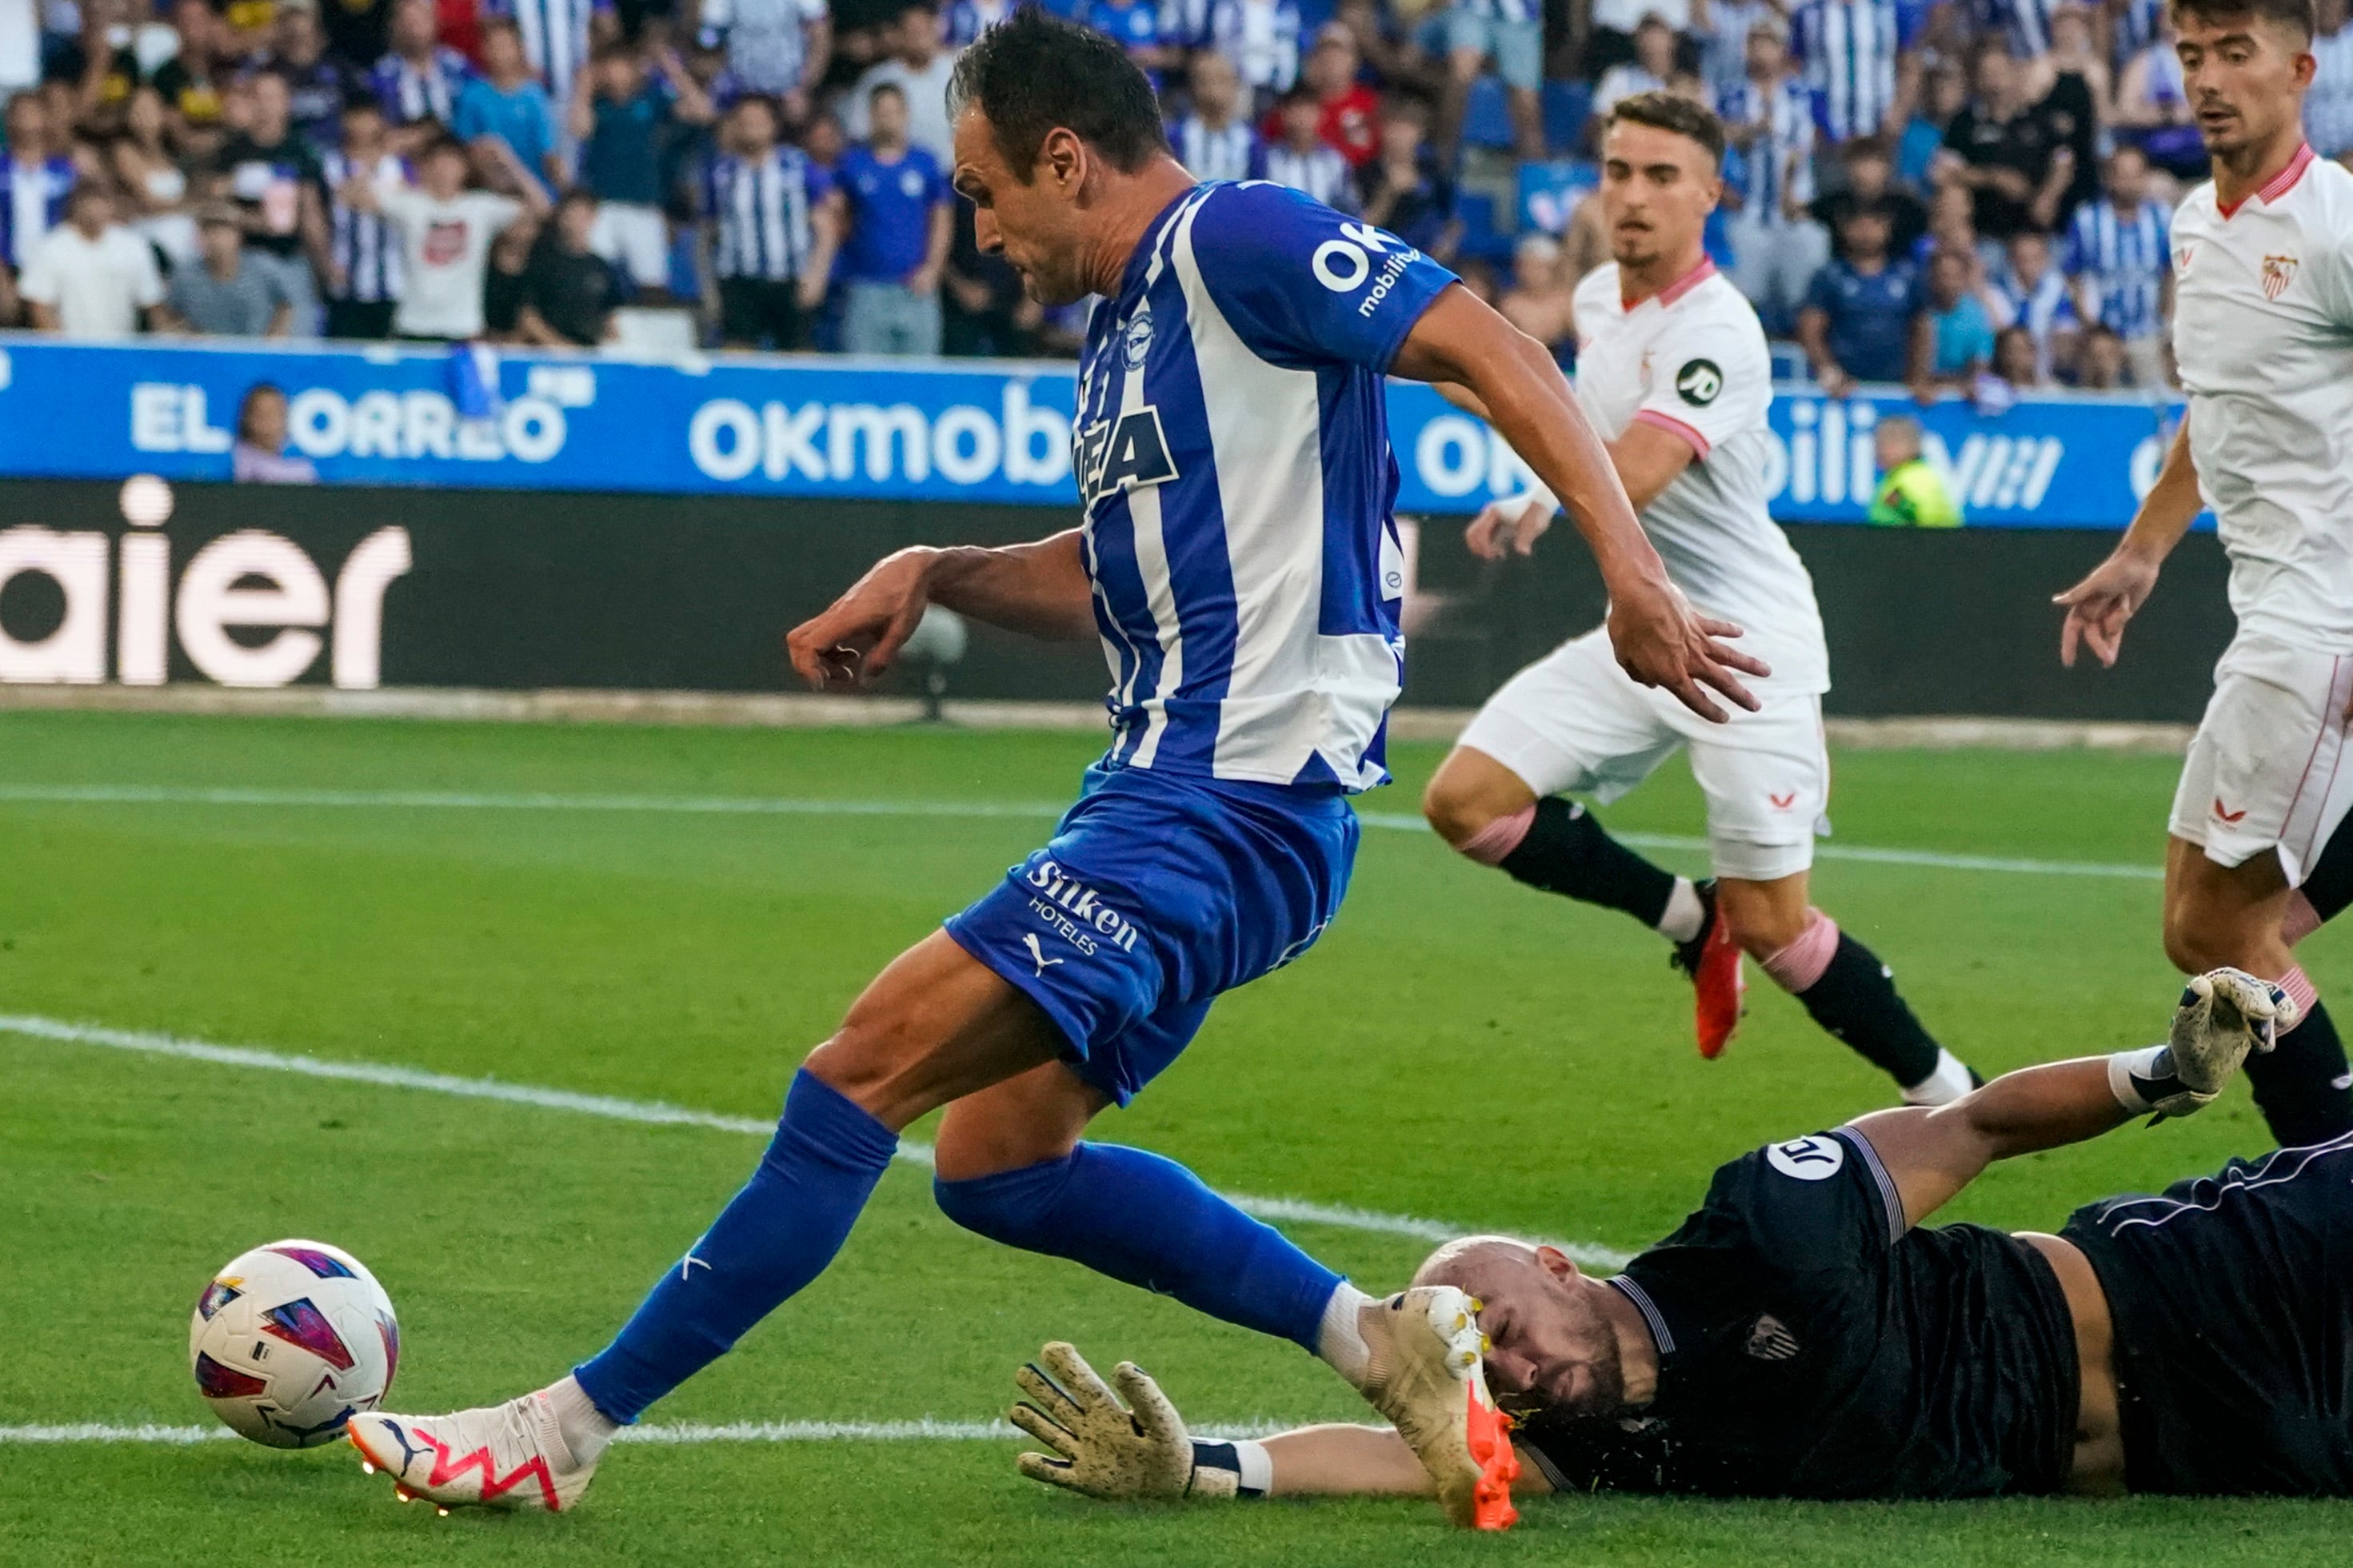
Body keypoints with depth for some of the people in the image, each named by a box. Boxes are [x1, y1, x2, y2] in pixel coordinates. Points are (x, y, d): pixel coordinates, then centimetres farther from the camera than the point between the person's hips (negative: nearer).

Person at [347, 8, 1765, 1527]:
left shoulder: (1237, 240, -11)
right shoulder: (1129, 323, 18)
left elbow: (1492, 349, -16)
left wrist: (1627, 561, -25)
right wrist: (928, 575, 12)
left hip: (1224, 812, -11)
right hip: (1173, 796, 11)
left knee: (867, 1068, -14)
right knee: (996, 1162, 14)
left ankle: (564, 1430, -10)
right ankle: (1384, 1341, 15)